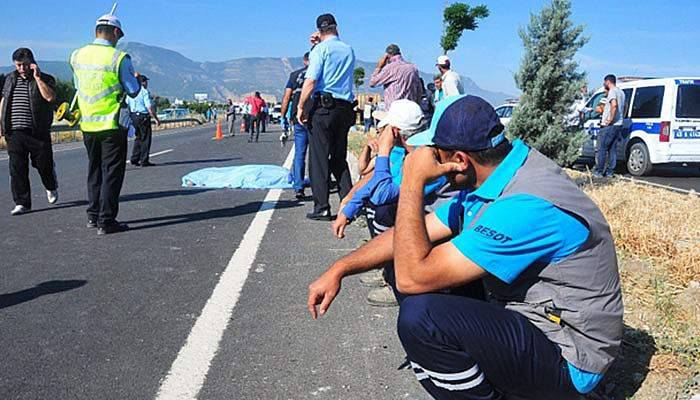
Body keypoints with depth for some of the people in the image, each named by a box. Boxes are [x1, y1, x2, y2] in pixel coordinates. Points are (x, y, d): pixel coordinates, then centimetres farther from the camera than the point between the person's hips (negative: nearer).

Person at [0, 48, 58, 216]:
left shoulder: (45, 79, 1)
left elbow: (50, 97, -17)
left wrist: (37, 77, -16)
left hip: (38, 132, -3)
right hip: (14, 132, 3)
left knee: (43, 164, 5)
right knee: (17, 168, -1)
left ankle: (51, 188, 37)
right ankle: (22, 203, 5)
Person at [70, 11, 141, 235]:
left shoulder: (77, 56, 3)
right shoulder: (119, 58, -13)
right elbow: (133, 92, -6)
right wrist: (136, 80, 14)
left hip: (87, 124, 6)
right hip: (113, 124, -5)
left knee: (95, 169, 18)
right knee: (112, 172, 1)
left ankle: (93, 215, 24)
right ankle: (106, 221, 1)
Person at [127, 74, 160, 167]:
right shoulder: (145, 92, -12)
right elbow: (149, 107, -18)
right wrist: (156, 119, -13)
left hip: (133, 117, 7)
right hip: (143, 117, -7)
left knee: (138, 138, 18)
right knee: (146, 139, 1)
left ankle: (134, 159, 16)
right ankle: (144, 161, 1)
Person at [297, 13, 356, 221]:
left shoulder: (320, 49, -3)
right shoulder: (349, 50, 15)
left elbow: (311, 80, -13)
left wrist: (301, 106, -7)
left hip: (324, 105, -6)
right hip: (345, 107, 6)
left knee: (319, 157, -2)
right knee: (340, 158, 13)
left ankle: (321, 207, -4)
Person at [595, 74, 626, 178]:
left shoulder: (612, 91, -11)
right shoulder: (621, 92, 20)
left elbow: (614, 105, -28)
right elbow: (624, 107, 31)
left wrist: (610, 119, -22)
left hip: (609, 126, -9)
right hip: (618, 125, 9)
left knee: (602, 149, -4)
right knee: (612, 149, 9)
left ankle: (599, 171, -3)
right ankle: (609, 172, 10)